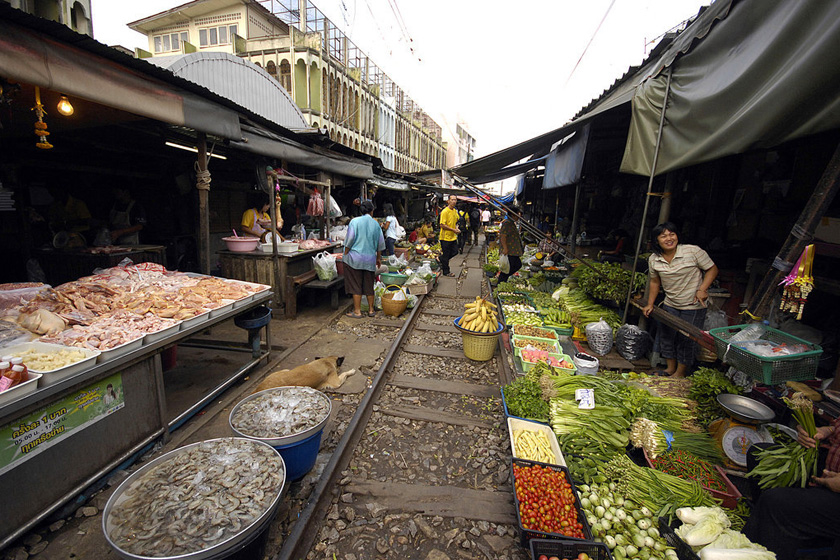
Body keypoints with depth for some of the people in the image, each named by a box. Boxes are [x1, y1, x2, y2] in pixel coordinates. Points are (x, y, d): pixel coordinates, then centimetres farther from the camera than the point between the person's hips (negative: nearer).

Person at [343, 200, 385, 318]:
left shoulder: (355, 221, -6)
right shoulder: (376, 224, 6)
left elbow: (350, 240, -9)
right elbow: (380, 243, 10)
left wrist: (345, 255, 0)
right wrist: (378, 258, 21)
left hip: (355, 257, -3)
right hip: (370, 259, 3)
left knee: (356, 285, 3)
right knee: (369, 285, 13)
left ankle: (357, 311, 8)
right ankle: (371, 310, 22)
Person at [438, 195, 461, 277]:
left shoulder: (455, 211, 9)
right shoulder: (445, 211, -16)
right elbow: (442, 225, -19)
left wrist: (457, 228, 3)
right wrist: (453, 230, -18)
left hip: (453, 237, 8)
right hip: (446, 237, -8)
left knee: (455, 252, 14)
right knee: (446, 255, 3)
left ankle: (441, 260, 34)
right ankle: (446, 272, 16)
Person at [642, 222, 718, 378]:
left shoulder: (693, 251, -16)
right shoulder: (653, 260, -4)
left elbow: (712, 269, -6)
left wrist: (702, 289, -20)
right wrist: (650, 304, 8)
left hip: (694, 306, -4)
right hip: (670, 305, 4)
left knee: (687, 340, 6)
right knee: (667, 336, 14)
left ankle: (680, 373, 25)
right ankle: (670, 368, 34)